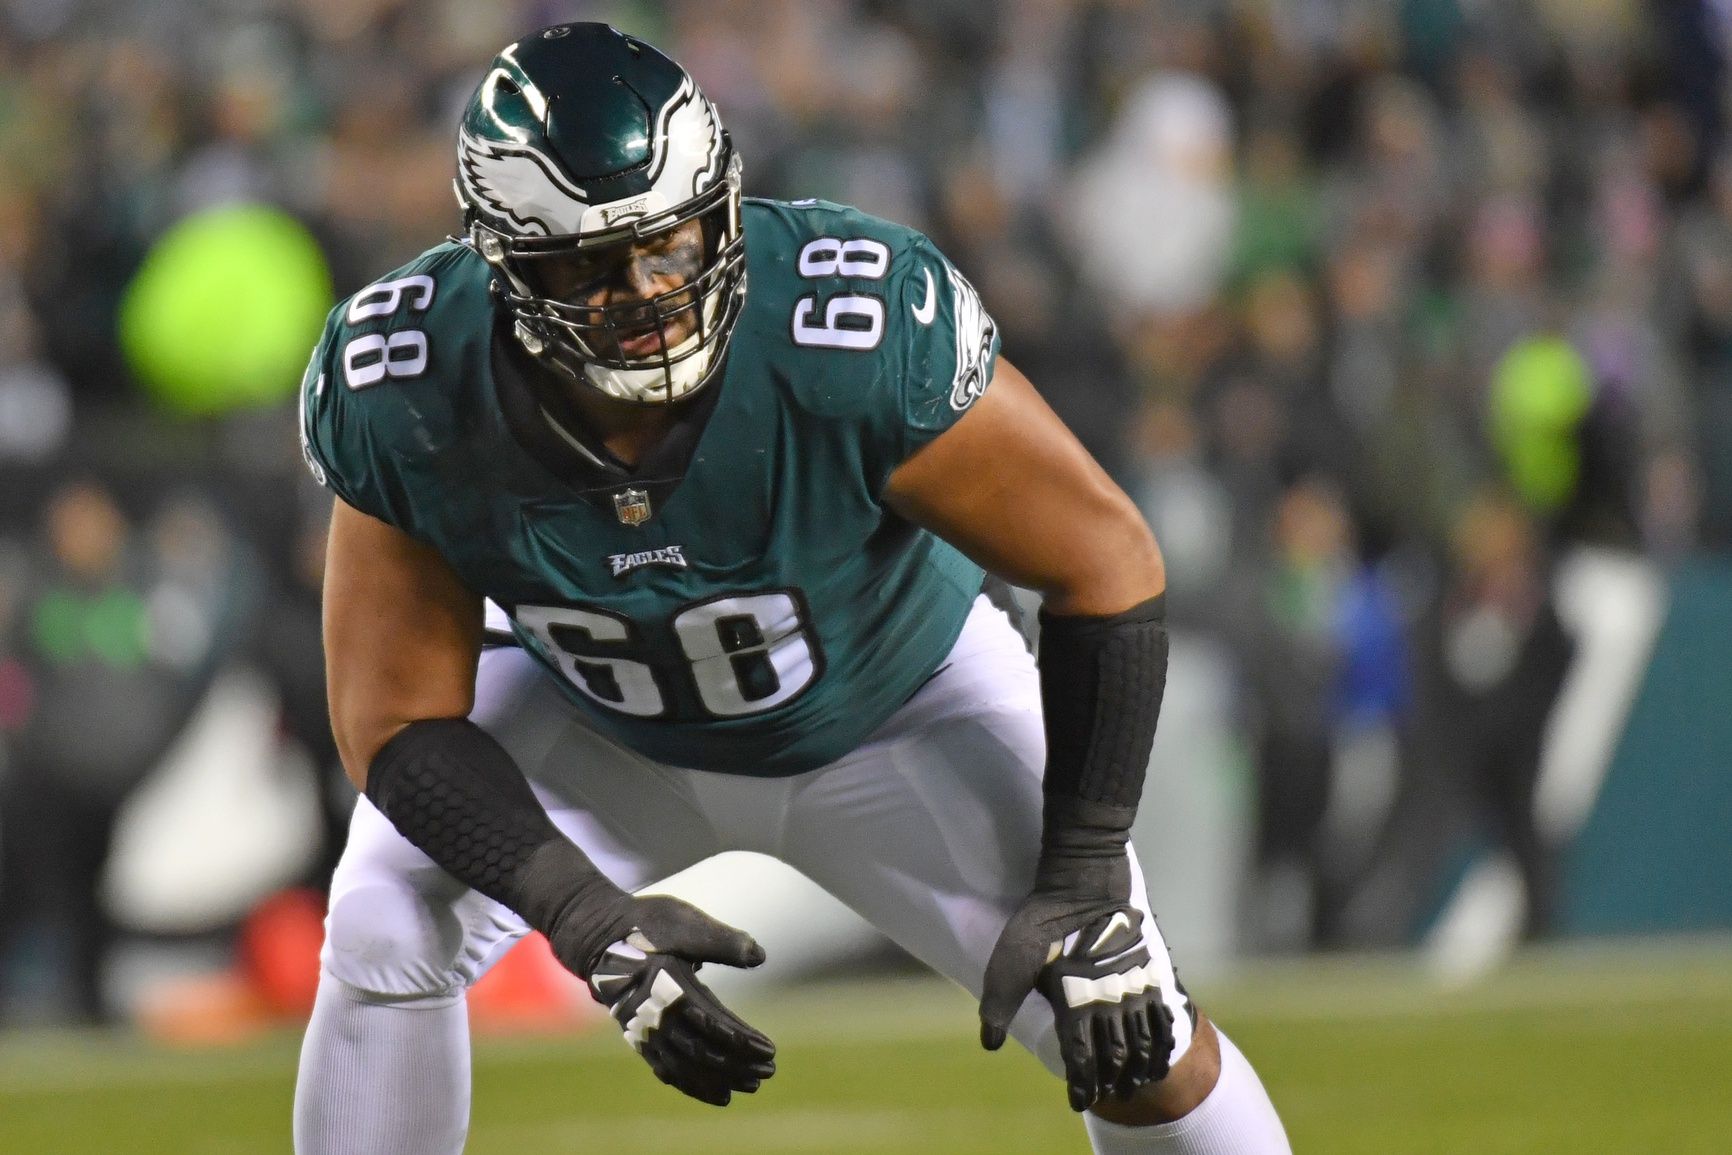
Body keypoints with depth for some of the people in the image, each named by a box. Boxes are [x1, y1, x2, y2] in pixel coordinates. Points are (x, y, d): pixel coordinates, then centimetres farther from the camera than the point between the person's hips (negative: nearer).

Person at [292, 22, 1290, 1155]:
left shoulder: (869, 335, -39)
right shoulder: (404, 397, -31)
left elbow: (1105, 566, -25)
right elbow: (402, 722, -21)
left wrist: (1085, 878, -24)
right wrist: (584, 914, -36)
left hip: (894, 710, -1)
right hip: (596, 716, 2)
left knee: (1123, 1027, -12)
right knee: (384, 940, -17)